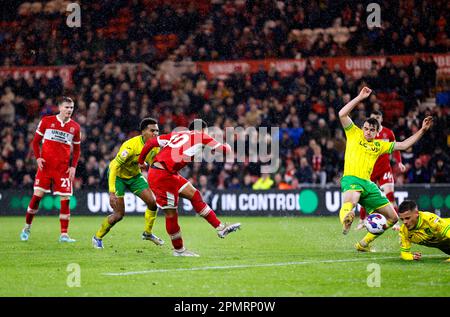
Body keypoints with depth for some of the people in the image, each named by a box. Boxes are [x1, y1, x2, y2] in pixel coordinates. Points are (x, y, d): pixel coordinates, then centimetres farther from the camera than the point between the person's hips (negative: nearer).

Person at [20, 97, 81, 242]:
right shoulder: (46, 121, 2)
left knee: (65, 199, -5)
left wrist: (73, 166, 2)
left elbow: (76, 149, 15)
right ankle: (27, 227, 14)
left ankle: (64, 234, 2)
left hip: (63, 169, 1)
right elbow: (36, 141, 8)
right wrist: (38, 158, -6)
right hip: (45, 165, -1)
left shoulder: (75, 127, 7)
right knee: (37, 195, -5)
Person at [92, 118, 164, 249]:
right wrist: (112, 192, -40)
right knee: (119, 214, -10)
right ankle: (97, 237, 12)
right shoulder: (131, 146, -34)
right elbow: (114, 166, -35)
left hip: (135, 175, 7)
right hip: (118, 175, -6)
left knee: (153, 202, -5)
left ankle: (147, 233, 18)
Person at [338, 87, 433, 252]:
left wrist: (422, 130, 18)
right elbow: (342, 114, 0)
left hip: (368, 183, 6)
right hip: (351, 179, -6)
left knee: (392, 217, 5)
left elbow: (403, 145, 23)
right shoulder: (354, 134, 10)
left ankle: (364, 243, 16)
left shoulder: (379, 145, 22)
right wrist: (360, 97, -3)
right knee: (352, 198, -42)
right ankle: (345, 219, -74)